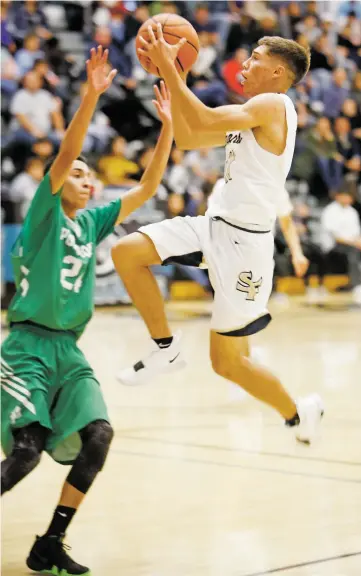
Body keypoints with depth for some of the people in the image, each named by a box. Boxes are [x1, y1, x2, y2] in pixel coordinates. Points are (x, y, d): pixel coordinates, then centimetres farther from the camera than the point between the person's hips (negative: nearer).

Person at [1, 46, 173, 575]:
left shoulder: (93, 222, 15)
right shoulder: (45, 211, -1)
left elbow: (147, 188, 13)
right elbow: (63, 154, -16)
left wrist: (168, 127, 4)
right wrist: (92, 95, -26)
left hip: (69, 349, 6)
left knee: (97, 435, -13)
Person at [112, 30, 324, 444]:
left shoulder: (273, 105, -13)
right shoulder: (249, 113, 16)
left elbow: (204, 122, -26)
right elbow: (187, 139, 19)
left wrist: (168, 67, -22)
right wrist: (172, 77, 13)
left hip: (244, 242, -8)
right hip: (216, 226, 8)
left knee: (227, 362, 0)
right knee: (127, 252, -8)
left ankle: (299, 414, 25)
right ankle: (166, 348, 4)